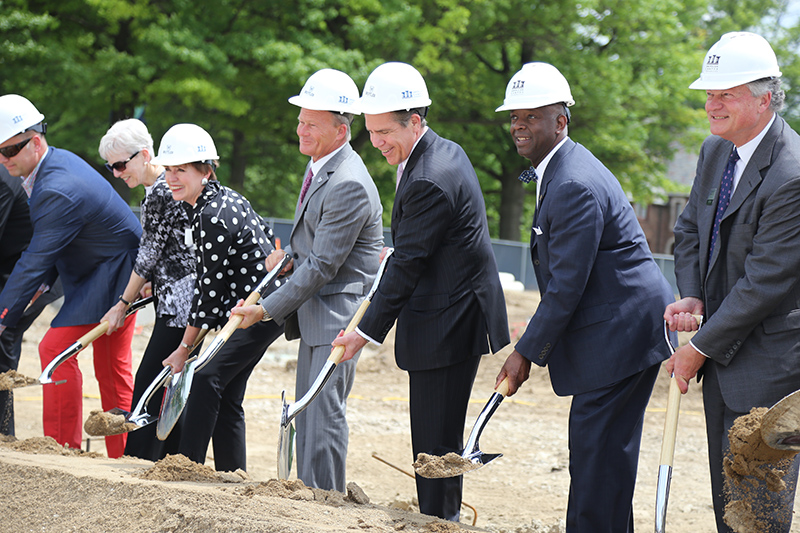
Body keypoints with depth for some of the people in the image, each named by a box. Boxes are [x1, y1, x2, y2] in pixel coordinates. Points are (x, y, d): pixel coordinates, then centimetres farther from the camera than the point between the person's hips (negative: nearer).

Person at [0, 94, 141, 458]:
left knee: (56, 347, -16)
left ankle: (63, 446, -11)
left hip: (113, 274, -10)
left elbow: (35, 261, -28)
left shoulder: (58, 191, -29)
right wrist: (43, 282, 4)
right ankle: (122, 455, 19)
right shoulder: (58, 160, 2)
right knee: (111, 368, 13)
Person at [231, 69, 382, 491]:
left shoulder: (349, 185, -22)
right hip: (315, 310, 10)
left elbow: (322, 265, -22)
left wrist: (268, 309, -18)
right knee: (307, 412, 14)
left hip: (339, 313, -10)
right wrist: (289, 255, 2)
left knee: (324, 413, -9)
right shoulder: (318, 166, 10)